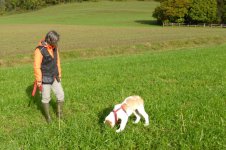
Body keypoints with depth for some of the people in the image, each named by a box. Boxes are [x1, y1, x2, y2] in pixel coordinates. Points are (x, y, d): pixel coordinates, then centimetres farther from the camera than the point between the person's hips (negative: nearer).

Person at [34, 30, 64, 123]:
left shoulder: (54, 48, 0)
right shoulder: (40, 50, -22)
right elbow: (37, 66, -19)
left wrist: (59, 74, 14)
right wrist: (38, 80, -17)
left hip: (54, 77, 6)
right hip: (45, 78, -6)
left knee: (61, 95, 8)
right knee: (46, 98, 7)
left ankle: (59, 113, 29)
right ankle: (47, 116, 27)